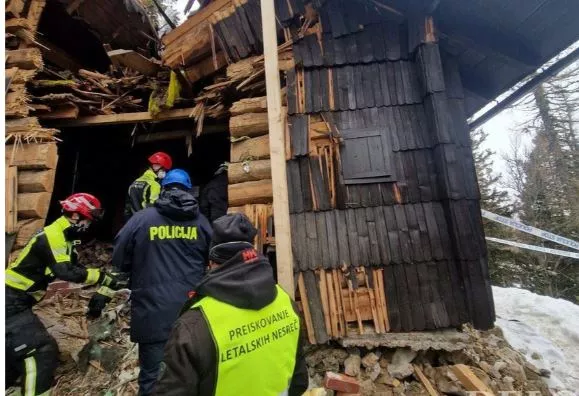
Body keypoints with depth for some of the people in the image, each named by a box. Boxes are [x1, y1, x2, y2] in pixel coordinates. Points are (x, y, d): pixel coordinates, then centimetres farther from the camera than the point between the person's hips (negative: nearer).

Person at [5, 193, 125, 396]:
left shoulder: (65, 237, 8)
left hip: (17, 301, 10)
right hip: (11, 302, -10)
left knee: (16, 350, 26)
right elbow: (67, 272, -35)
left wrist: (100, 291, -2)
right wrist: (105, 278, -31)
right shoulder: (52, 236, -24)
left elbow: (76, 269, 8)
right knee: (42, 352, -11)